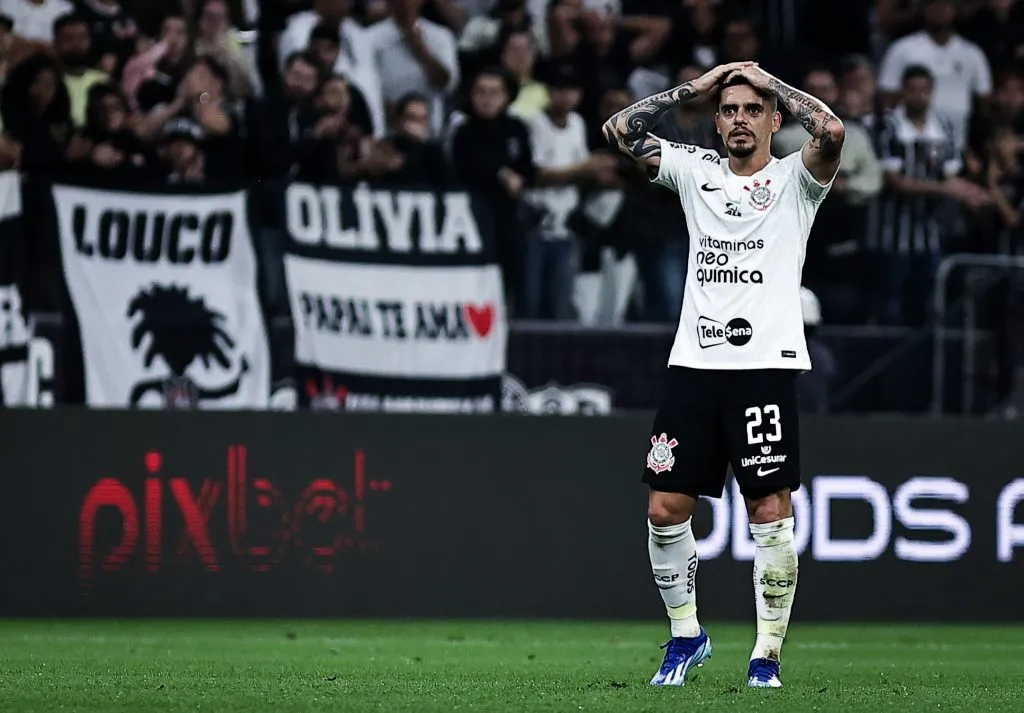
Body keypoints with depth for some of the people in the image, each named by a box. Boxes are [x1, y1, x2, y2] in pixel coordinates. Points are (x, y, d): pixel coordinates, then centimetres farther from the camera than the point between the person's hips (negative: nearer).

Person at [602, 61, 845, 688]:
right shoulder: (696, 171, 15)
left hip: (767, 365, -4)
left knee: (771, 510, -7)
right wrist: (697, 86, 10)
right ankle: (686, 634, 18)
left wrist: (769, 82, -2)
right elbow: (621, 130, 11)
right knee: (666, 509, 0)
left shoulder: (794, 180, 5)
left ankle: (768, 654, 1)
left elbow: (832, 132, -15)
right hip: (694, 363, 4)